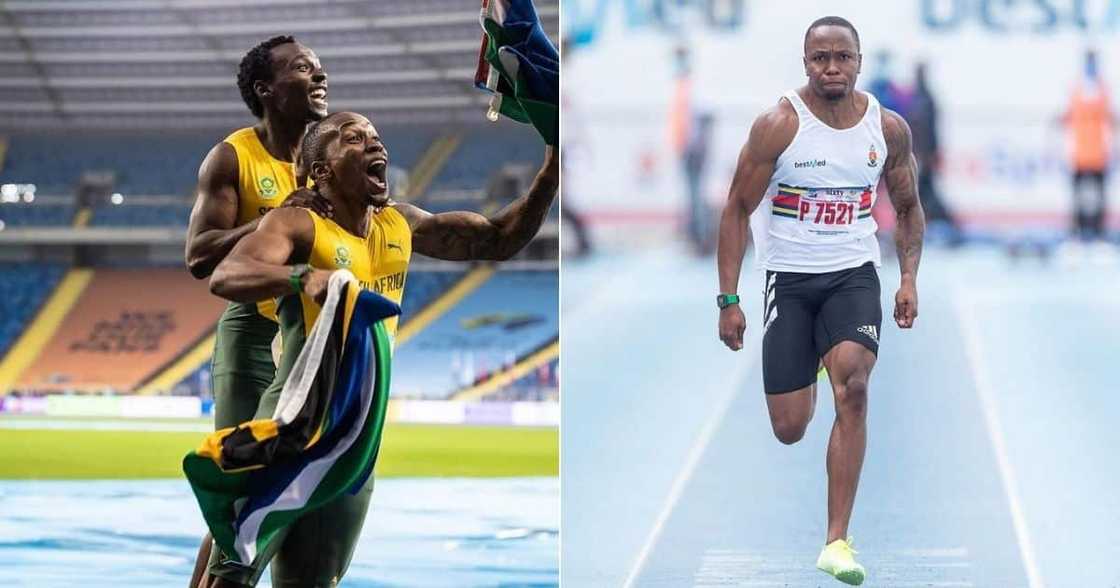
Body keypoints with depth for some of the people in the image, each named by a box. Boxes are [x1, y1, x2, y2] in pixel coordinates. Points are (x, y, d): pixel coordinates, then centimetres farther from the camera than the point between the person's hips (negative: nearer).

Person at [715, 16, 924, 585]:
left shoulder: (889, 128, -1)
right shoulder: (778, 125, -11)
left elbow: (908, 208, 14)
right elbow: (737, 210, -6)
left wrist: (909, 278, 0)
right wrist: (728, 299, -10)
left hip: (854, 275, 1)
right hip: (788, 279, -1)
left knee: (852, 386, -25)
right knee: (789, 430, 0)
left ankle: (837, 541, -21)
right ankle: (800, 389, 44)